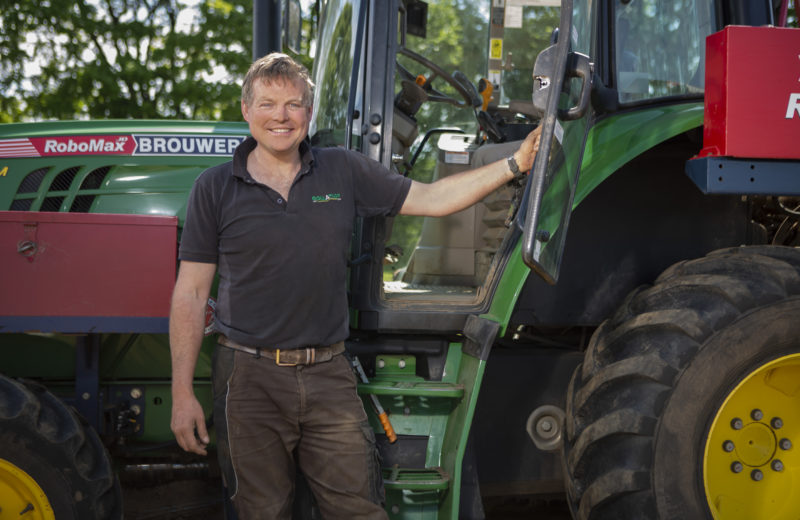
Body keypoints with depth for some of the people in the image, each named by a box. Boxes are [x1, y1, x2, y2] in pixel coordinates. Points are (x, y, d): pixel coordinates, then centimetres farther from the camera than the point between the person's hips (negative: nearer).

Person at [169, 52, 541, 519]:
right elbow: (191, 294, -1)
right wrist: (182, 393, -5)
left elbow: (431, 199, 7)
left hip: (329, 375, 2)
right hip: (250, 378, -1)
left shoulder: (344, 173, 6)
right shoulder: (215, 188, 0)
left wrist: (515, 165, -1)